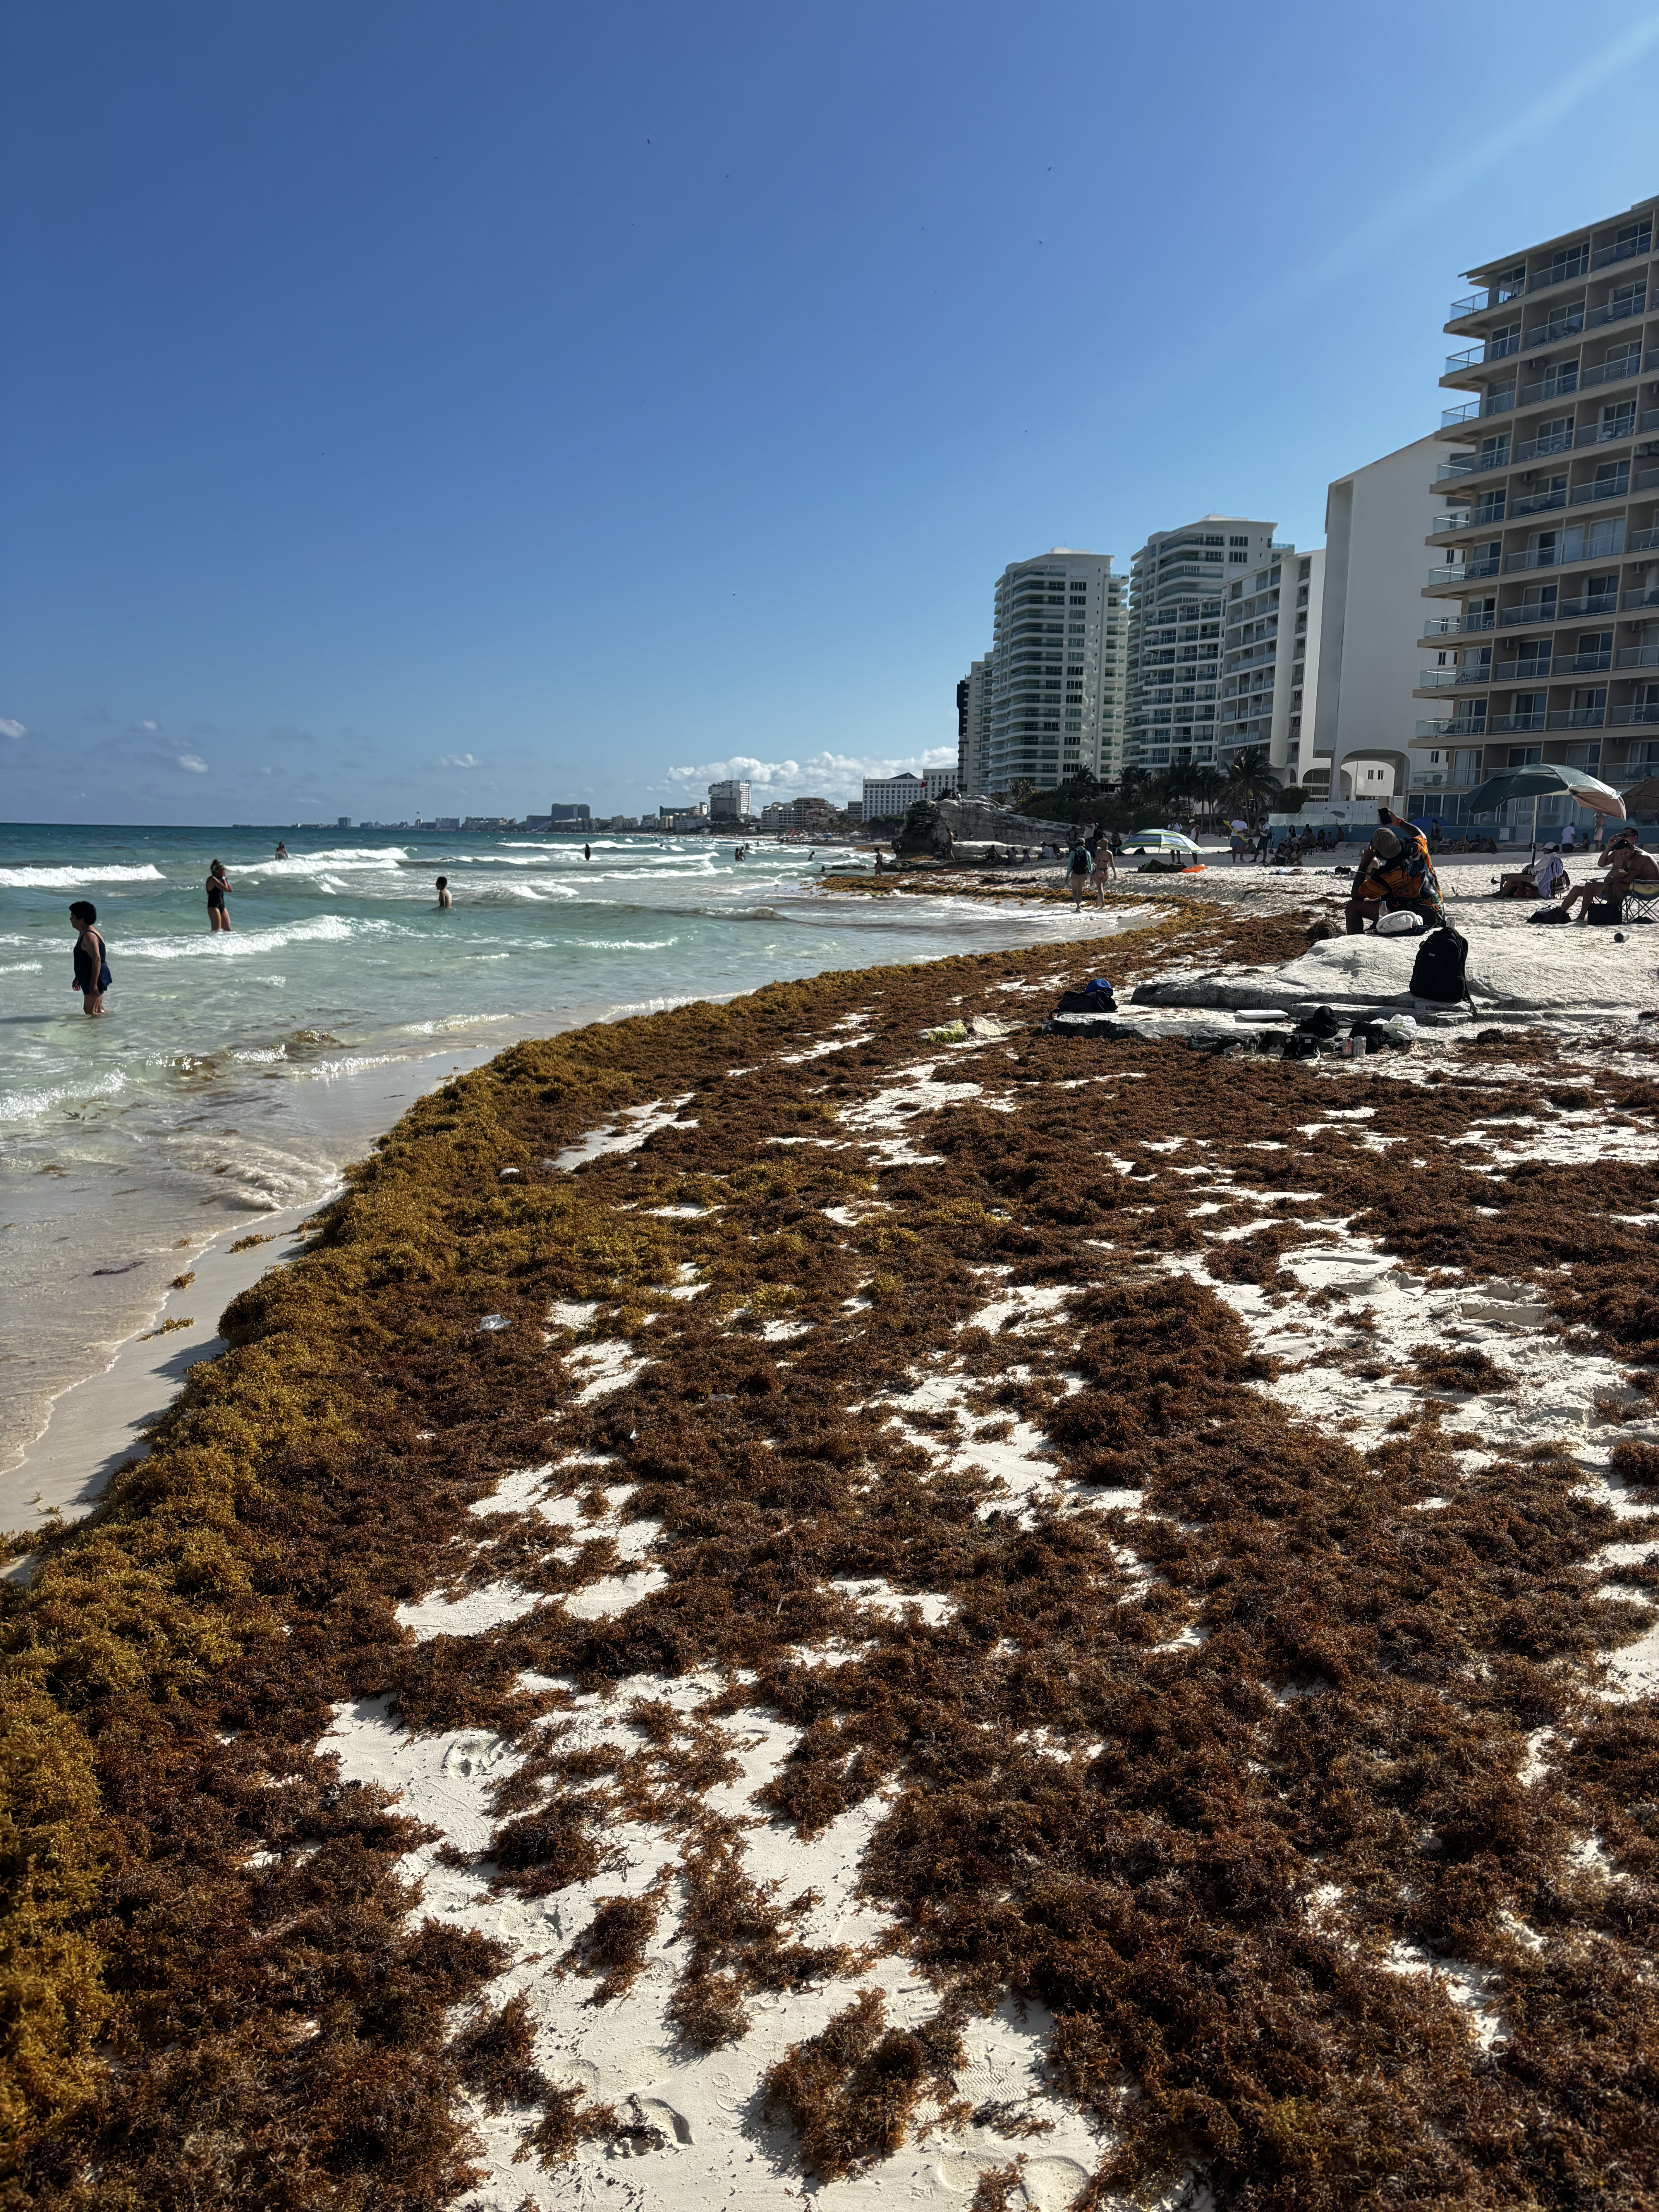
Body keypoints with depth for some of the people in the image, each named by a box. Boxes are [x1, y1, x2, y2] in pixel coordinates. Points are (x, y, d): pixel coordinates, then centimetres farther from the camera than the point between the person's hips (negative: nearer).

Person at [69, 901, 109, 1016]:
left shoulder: (89, 936, -19)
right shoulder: (84, 934, 15)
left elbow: (97, 960, -26)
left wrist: (94, 984, -29)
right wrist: (78, 978, 28)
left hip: (96, 978, -11)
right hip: (89, 978, 11)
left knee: (89, 1010, -13)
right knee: (98, 1010, 15)